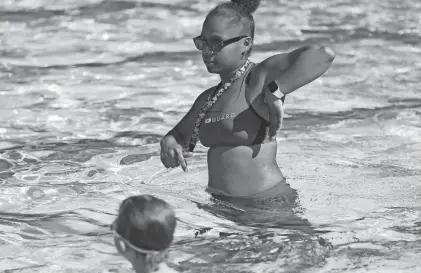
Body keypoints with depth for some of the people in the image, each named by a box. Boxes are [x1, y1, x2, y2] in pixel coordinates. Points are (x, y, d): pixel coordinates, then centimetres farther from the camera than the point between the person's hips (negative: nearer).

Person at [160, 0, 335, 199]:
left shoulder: (261, 78, -9)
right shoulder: (207, 99, 14)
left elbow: (323, 55, -23)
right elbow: (179, 135, 27)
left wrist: (275, 92, -27)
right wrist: (169, 144, 3)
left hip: (268, 204, -7)